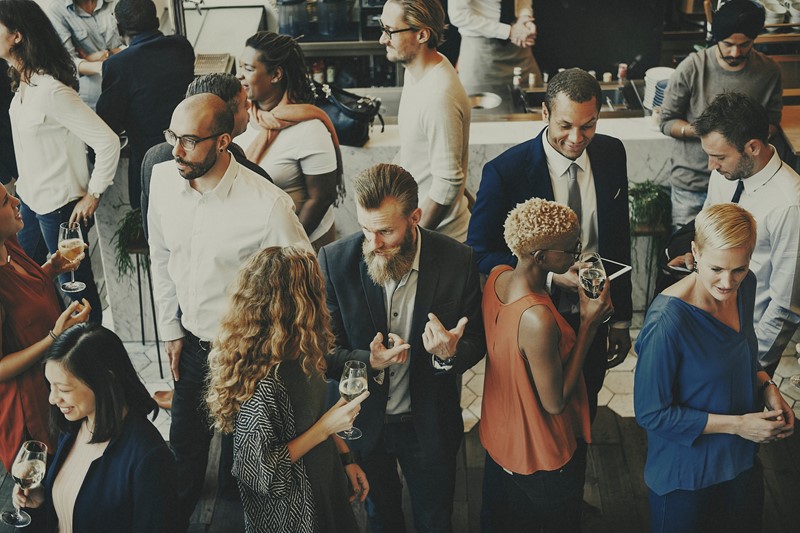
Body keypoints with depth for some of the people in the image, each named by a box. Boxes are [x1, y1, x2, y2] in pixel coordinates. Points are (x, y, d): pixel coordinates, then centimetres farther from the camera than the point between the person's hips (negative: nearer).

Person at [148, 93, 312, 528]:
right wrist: (170, 329, 9)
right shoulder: (163, 178, -10)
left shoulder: (268, 205, -28)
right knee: (185, 442, 24)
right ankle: (178, 517, 50)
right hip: (191, 342, 5)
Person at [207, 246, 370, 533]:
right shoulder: (261, 382, -33)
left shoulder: (298, 355, -7)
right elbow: (259, 470, -25)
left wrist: (347, 458, 6)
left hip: (325, 484, 8)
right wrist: (325, 428, -23)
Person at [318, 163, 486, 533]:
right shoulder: (335, 261, -19)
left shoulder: (456, 260, -19)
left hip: (429, 425, 0)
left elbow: (476, 343, -7)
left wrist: (449, 354, -31)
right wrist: (368, 363, -32)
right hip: (364, 423, 1)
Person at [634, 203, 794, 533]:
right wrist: (737, 424, -22)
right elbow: (651, 413, -24)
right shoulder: (667, 321, -32)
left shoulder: (745, 286, -9)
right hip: (686, 476, -6)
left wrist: (766, 386, -8)